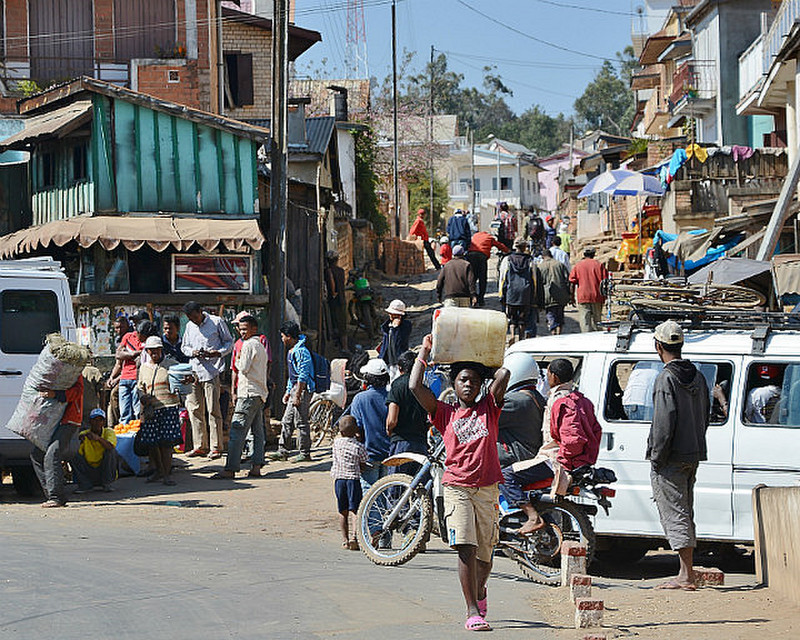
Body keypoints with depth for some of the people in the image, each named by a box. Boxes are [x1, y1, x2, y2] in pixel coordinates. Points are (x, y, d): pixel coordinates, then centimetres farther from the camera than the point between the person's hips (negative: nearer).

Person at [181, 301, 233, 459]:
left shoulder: (217, 322, 0)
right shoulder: (190, 326, 15)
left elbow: (229, 342, 4)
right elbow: (184, 346, 23)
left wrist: (218, 353, -14)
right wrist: (192, 352, 0)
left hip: (211, 371, -5)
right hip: (194, 371, 5)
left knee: (213, 409, -7)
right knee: (194, 409, 4)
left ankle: (216, 447, -4)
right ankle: (200, 446, 11)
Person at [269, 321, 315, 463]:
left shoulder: (301, 351, -17)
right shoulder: (291, 351, 16)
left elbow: (303, 376, -21)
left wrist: (297, 396, -23)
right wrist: (288, 391, 25)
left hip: (304, 389, -10)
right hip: (295, 388, 10)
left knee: (301, 422, -6)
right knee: (287, 421, 11)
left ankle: (304, 453, -1)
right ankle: (282, 451, 15)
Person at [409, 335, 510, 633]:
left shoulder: (489, 408, 9)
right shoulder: (444, 413, 8)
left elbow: (504, 374, -3)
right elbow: (414, 386, 0)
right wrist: (424, 352, 9)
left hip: (487, 489, 2)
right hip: (457, 488, -2)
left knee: (485, 552, 10)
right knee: (466, 549, -14)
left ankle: (479, 591, 40)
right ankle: (473, 612, -13)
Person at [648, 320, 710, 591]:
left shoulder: (666, 379, -14)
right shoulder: (698, 377, 12)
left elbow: (664, 422, -19)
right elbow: (705, 415, 17)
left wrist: (656, 457, -15)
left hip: (671, 458, -8)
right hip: (693, 456, 8)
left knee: (675, 514, -6)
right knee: (684, 513, 14)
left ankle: (686, 576, -9)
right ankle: (686, 575, 17)